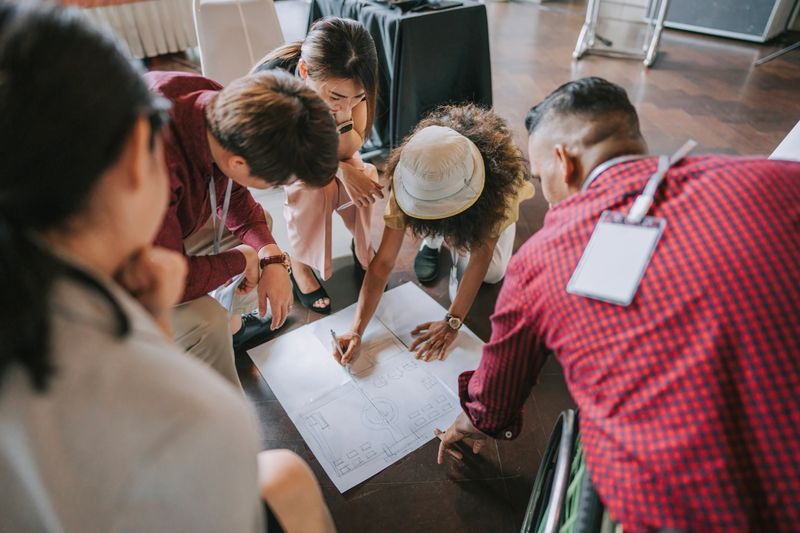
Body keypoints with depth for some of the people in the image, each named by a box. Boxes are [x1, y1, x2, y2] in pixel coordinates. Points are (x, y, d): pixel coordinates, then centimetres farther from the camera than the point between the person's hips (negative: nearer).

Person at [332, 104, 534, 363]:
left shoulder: (501, 168, -45)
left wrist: (452, 322, -39)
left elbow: (482, 254, -38)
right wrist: (356, 332, -43)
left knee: (492, 272, -18)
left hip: (490, 200, -2)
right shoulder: (411, 178, -39)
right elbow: (383, 261, -37)